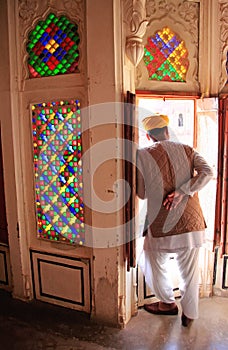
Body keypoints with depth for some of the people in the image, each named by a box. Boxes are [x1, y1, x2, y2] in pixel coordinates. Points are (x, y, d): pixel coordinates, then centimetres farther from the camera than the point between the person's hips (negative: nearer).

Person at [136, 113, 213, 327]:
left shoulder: (142, 155, -3)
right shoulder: (187, 150, 5)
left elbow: (142, 194, -1)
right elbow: (207, 172, -11)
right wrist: (182, 192, -15)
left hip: (161, 224, -3)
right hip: (191, 221, 4)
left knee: (153, 264, 23)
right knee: (190, 271, 19)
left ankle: (168, 303, 39)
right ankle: (189, 315, 35)